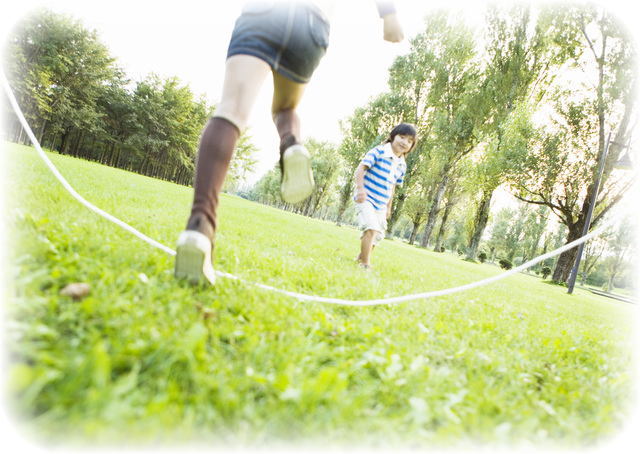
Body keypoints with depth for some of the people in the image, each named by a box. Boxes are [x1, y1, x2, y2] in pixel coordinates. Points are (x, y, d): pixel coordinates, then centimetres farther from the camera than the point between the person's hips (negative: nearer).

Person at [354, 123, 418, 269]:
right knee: (371, 228, -25)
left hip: (381, 206, 8)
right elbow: (361, 167, -15)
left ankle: (360, 257, 37)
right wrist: (360, 187, -27)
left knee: (378, 236, 15)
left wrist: (388, 206, 20)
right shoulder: (379, 152, -11)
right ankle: (365, 264, -17)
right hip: (366, 199, -7)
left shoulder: (402, 166, 9)